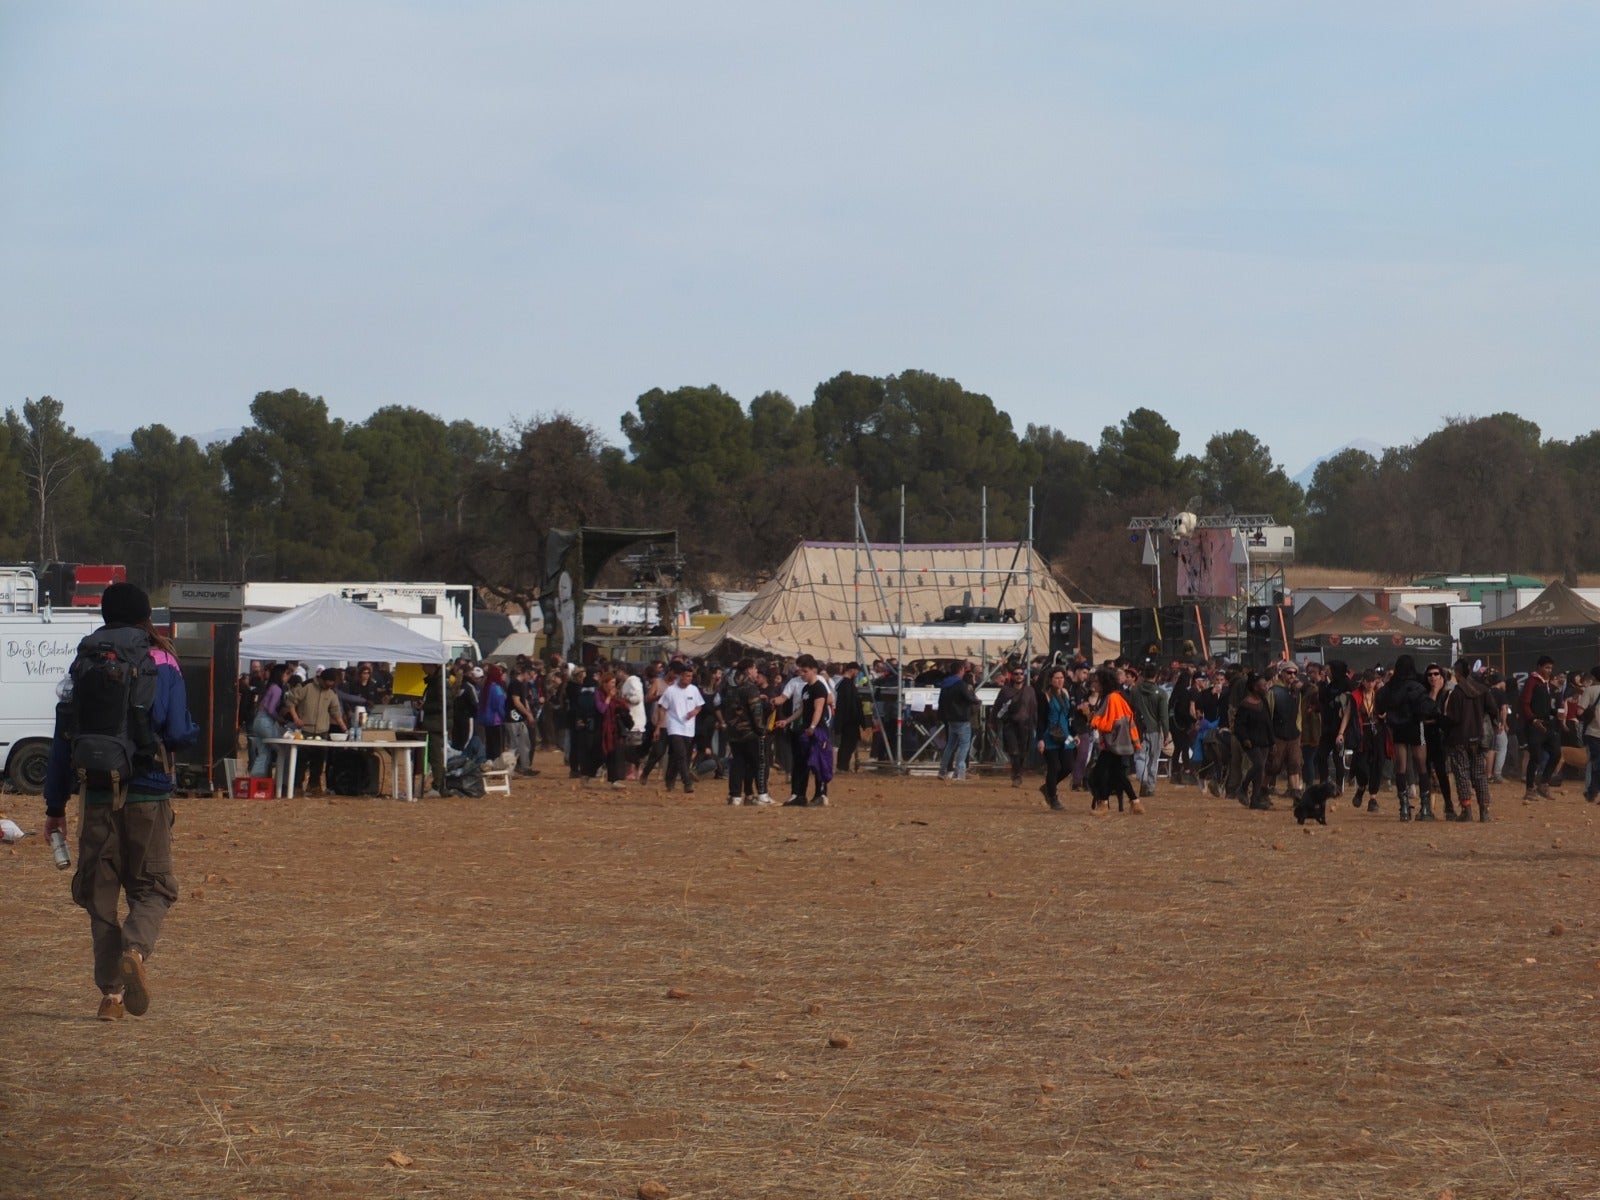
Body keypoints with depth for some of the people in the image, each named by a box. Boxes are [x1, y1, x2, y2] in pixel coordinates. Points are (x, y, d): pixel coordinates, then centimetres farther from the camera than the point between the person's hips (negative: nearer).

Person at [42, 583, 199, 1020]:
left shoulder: (85, 664, 7)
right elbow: (179, 733, -8)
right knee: (152, 887, 7)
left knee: (100, 892, 9)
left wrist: (55, 806, 13)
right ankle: (135, 951, -23)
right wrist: (193, 731, 17)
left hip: (97, 792, 2)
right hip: (148, 792, -2)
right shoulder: (160, 664, -1)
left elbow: (64, 736, 8)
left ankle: (111, 992, 4)